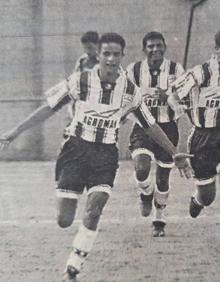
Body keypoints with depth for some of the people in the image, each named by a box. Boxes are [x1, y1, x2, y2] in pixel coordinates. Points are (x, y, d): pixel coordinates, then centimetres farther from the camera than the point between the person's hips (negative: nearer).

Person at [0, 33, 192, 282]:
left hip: (106, 156, 1)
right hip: (76, 150, -1)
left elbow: (151, 126, 8)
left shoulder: (130, 91, -2)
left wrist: (175, 155, 9)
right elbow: (48, 108, -2)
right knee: (64, 221, -7)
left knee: (93, 212, -19)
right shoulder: (80, 81, -8)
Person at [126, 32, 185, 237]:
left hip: (167, 128, 0)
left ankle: (159, 221, 28)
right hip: (143, 127, 0)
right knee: (141, 168, -23)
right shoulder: (133, 71, -1)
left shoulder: (176, 70, -3)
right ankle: (146, 193, 14)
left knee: (163, 177, 7)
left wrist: (168, 96, -23)